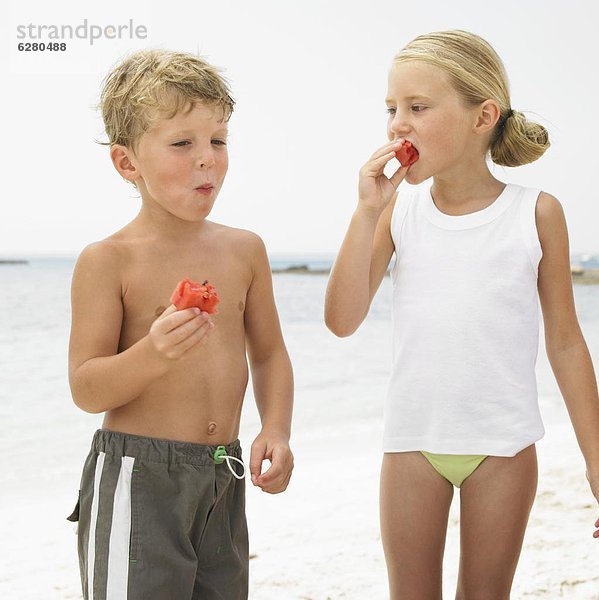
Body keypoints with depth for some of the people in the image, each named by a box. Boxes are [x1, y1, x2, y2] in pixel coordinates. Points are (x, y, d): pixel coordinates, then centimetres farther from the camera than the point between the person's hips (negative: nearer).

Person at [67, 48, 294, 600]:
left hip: (223, 480, 5)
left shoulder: (244, 250, 6)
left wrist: (276, 430, -3)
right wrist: (153, 354, -29)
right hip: (137, 477, -5)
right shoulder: (108, 260, -9)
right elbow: (85, 390, -11)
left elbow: (269, 353, 14)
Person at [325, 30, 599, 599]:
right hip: (412, 442, 2)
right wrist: (367, 211, -14)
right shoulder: (398, 211, -1)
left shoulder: (536, 213, -4)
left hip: (502, 445, -1)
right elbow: (342, 320, -9)